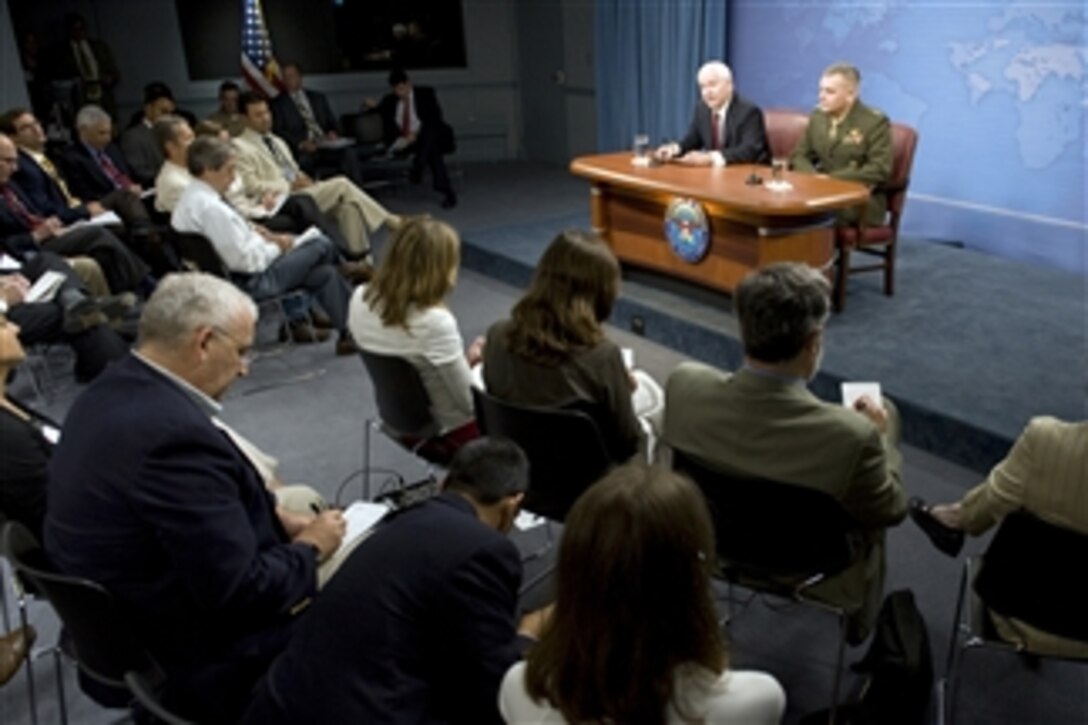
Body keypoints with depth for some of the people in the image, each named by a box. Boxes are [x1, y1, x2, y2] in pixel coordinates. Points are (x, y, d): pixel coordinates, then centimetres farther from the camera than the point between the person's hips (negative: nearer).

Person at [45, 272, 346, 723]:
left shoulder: (109, 394, -1)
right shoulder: (175, 433, -31)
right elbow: (242, 593, -28)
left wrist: (275, 522, 0)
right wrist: (310, 547, -11)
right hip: (196, 663, -9)